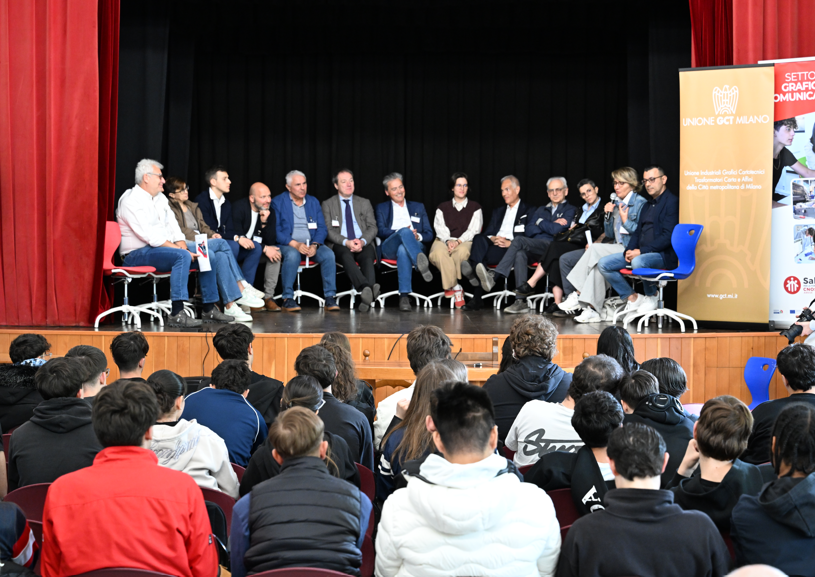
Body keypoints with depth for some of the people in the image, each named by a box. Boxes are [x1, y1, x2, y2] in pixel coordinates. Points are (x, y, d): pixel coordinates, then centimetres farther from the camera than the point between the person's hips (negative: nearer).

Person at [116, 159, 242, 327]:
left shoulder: (160, 198, 17)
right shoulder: (131, 201, -12)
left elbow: (172, 225, 13)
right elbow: (150, 237, -21)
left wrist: (182, 244, -10)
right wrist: (182, 250, -23)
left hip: (164, 246, 9)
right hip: (137, 254, -9)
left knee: (209, 255, -4)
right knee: (182, 256, -35)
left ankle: (209, 310, -1)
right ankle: (177, 315, -40)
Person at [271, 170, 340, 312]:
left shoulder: (313, 202, 14)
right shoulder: (278, 202, 2)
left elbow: (322, 228, 8)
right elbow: (276, 230, -7)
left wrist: (315, 245, -13)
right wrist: (295, 244, -21)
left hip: (311, 245, 4)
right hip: (287, 245, -4)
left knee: (328, 254, -26)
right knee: (293, 254, -38)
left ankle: (330, 298, -24)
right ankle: (287, 299, -30)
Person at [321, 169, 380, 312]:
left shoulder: (365, 203, 21)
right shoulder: (328, 204, 15)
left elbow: (372, 227, 11)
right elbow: (328, 231, 3)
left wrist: (362, 241, -12)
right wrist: (346, 242, -16)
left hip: (363, 245, 2)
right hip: (339, 246, -2)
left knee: (368, 256, -35)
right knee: (346, 256, -39)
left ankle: (365, 297, -56)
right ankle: (368, 289, -62)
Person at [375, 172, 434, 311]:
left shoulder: (418, 207, 28)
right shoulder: (382, 208, 24)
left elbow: (429, 234, 18)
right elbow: (380, 232, 6)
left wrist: (418, 236, -7)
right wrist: (401, 232, -13)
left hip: (415, 246, 1)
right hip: (389, 249, -1)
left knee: (403, 250, -40)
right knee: (405, 231, -37)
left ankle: (404, 295, -52)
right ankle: (421, 263, -64)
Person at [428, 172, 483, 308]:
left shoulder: (475, 207, 18)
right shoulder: (442, 207, 22)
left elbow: (474, 230, 4)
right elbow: (440, 228, 8)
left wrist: (458, 241, -14)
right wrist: (448, 240, -15)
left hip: (465, 241, -1)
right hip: (444, 240, 1)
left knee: (461, 252, -41)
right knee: (438, 253, -38)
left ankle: (449, 286, -31)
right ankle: (456, 288, -34)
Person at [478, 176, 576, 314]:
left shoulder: (570, 210, 14)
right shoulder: (541, 210, 32)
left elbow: (556, 230, -4)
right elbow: (528, 231, 15)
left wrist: (540, 222, 12)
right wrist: (550, 225, 4)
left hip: (552, 247, -5)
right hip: (533, 250, 5)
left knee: (518, 240, -29)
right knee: (520, 254, -33)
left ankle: (494, 276, -39)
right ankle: (521, 301, -40)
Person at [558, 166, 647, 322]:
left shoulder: (640, 203, -2)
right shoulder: (615, 203, 19)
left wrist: (625, 220, -9)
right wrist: (608, 215, 4)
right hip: (615, 248, 7)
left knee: (595, 249, -28)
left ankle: (578, 294, -27)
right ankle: (592, 309, -28)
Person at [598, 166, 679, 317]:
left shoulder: (672, 202, -8)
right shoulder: (647, 205, 21)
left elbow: (668, 236, -17)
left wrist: (641, 251, -21)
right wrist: (629, 250, 0)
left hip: (663, 255, -9)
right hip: (639, 253, 9)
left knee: (638, 262, -39)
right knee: (603, 264, -4)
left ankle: (652, 297, -10)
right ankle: (632, 298, 3)